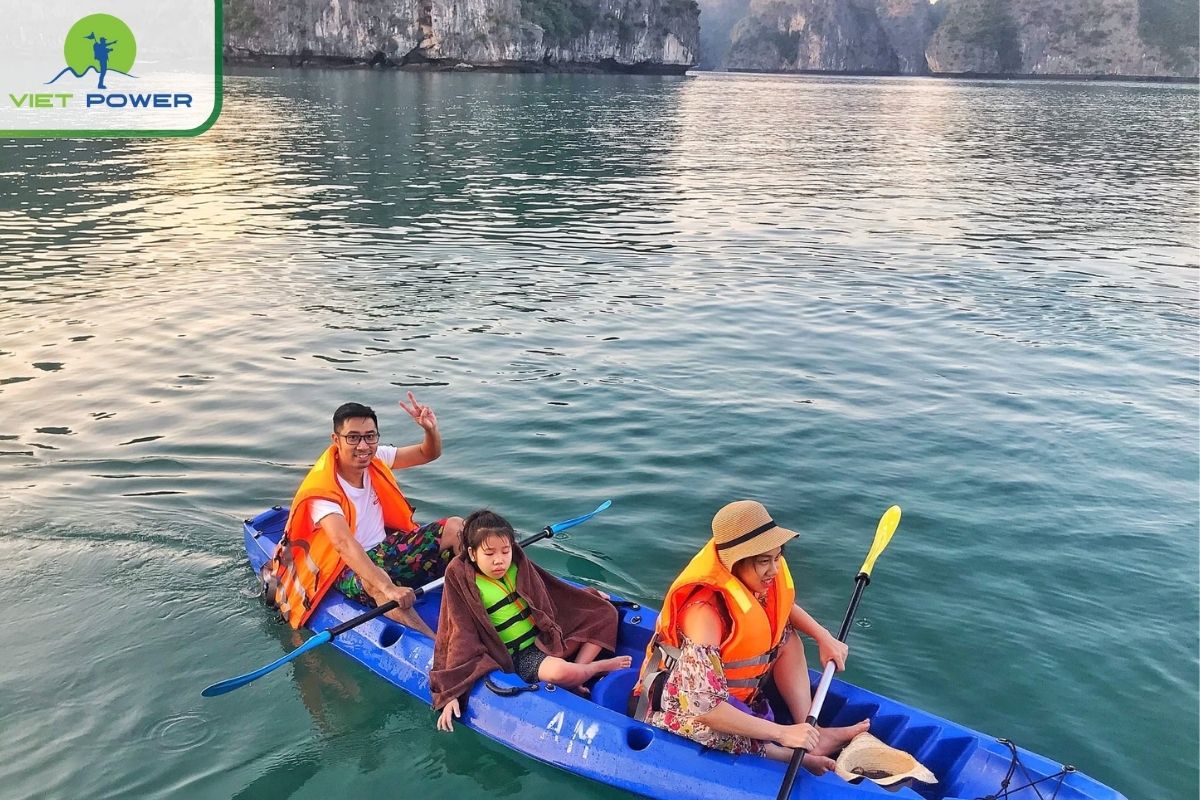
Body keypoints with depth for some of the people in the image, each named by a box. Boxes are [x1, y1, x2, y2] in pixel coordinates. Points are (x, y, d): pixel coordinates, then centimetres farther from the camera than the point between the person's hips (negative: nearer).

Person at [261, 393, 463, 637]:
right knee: (378, 582, -42)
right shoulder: (322, 489, -25)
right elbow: (345, 544, -40)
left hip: (385, 547, 8)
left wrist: (432, 429, -20)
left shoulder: (375, 459, -4)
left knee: (455, 527, -8)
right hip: (346, 569, -8)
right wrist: (387, 587, -53)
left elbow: (428, 454, 6)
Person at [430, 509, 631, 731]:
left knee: (606, 612, 2)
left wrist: (590, 596, 27)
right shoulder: (463, 583, -12)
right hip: (519, 655, -7)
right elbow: (463, 638, -13)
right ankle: (602, 666, -4)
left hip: (548, 636, 7)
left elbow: (552, 591, 20)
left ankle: (579, 675, -15)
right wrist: (451, 692, -19)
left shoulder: (518, 565, 3)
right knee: (558, 672, -38)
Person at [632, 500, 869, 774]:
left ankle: (813, 732, -5)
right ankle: (792, 755, -13)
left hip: (730, 691, 8)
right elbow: (703, 705, -40)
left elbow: (784, 606, 13)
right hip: (683, 708, -8)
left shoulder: (755, 580, -13)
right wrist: (782, 733, -37)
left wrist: (824, 637, -4)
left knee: (787, 636, 3)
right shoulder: (704, 610, -36)